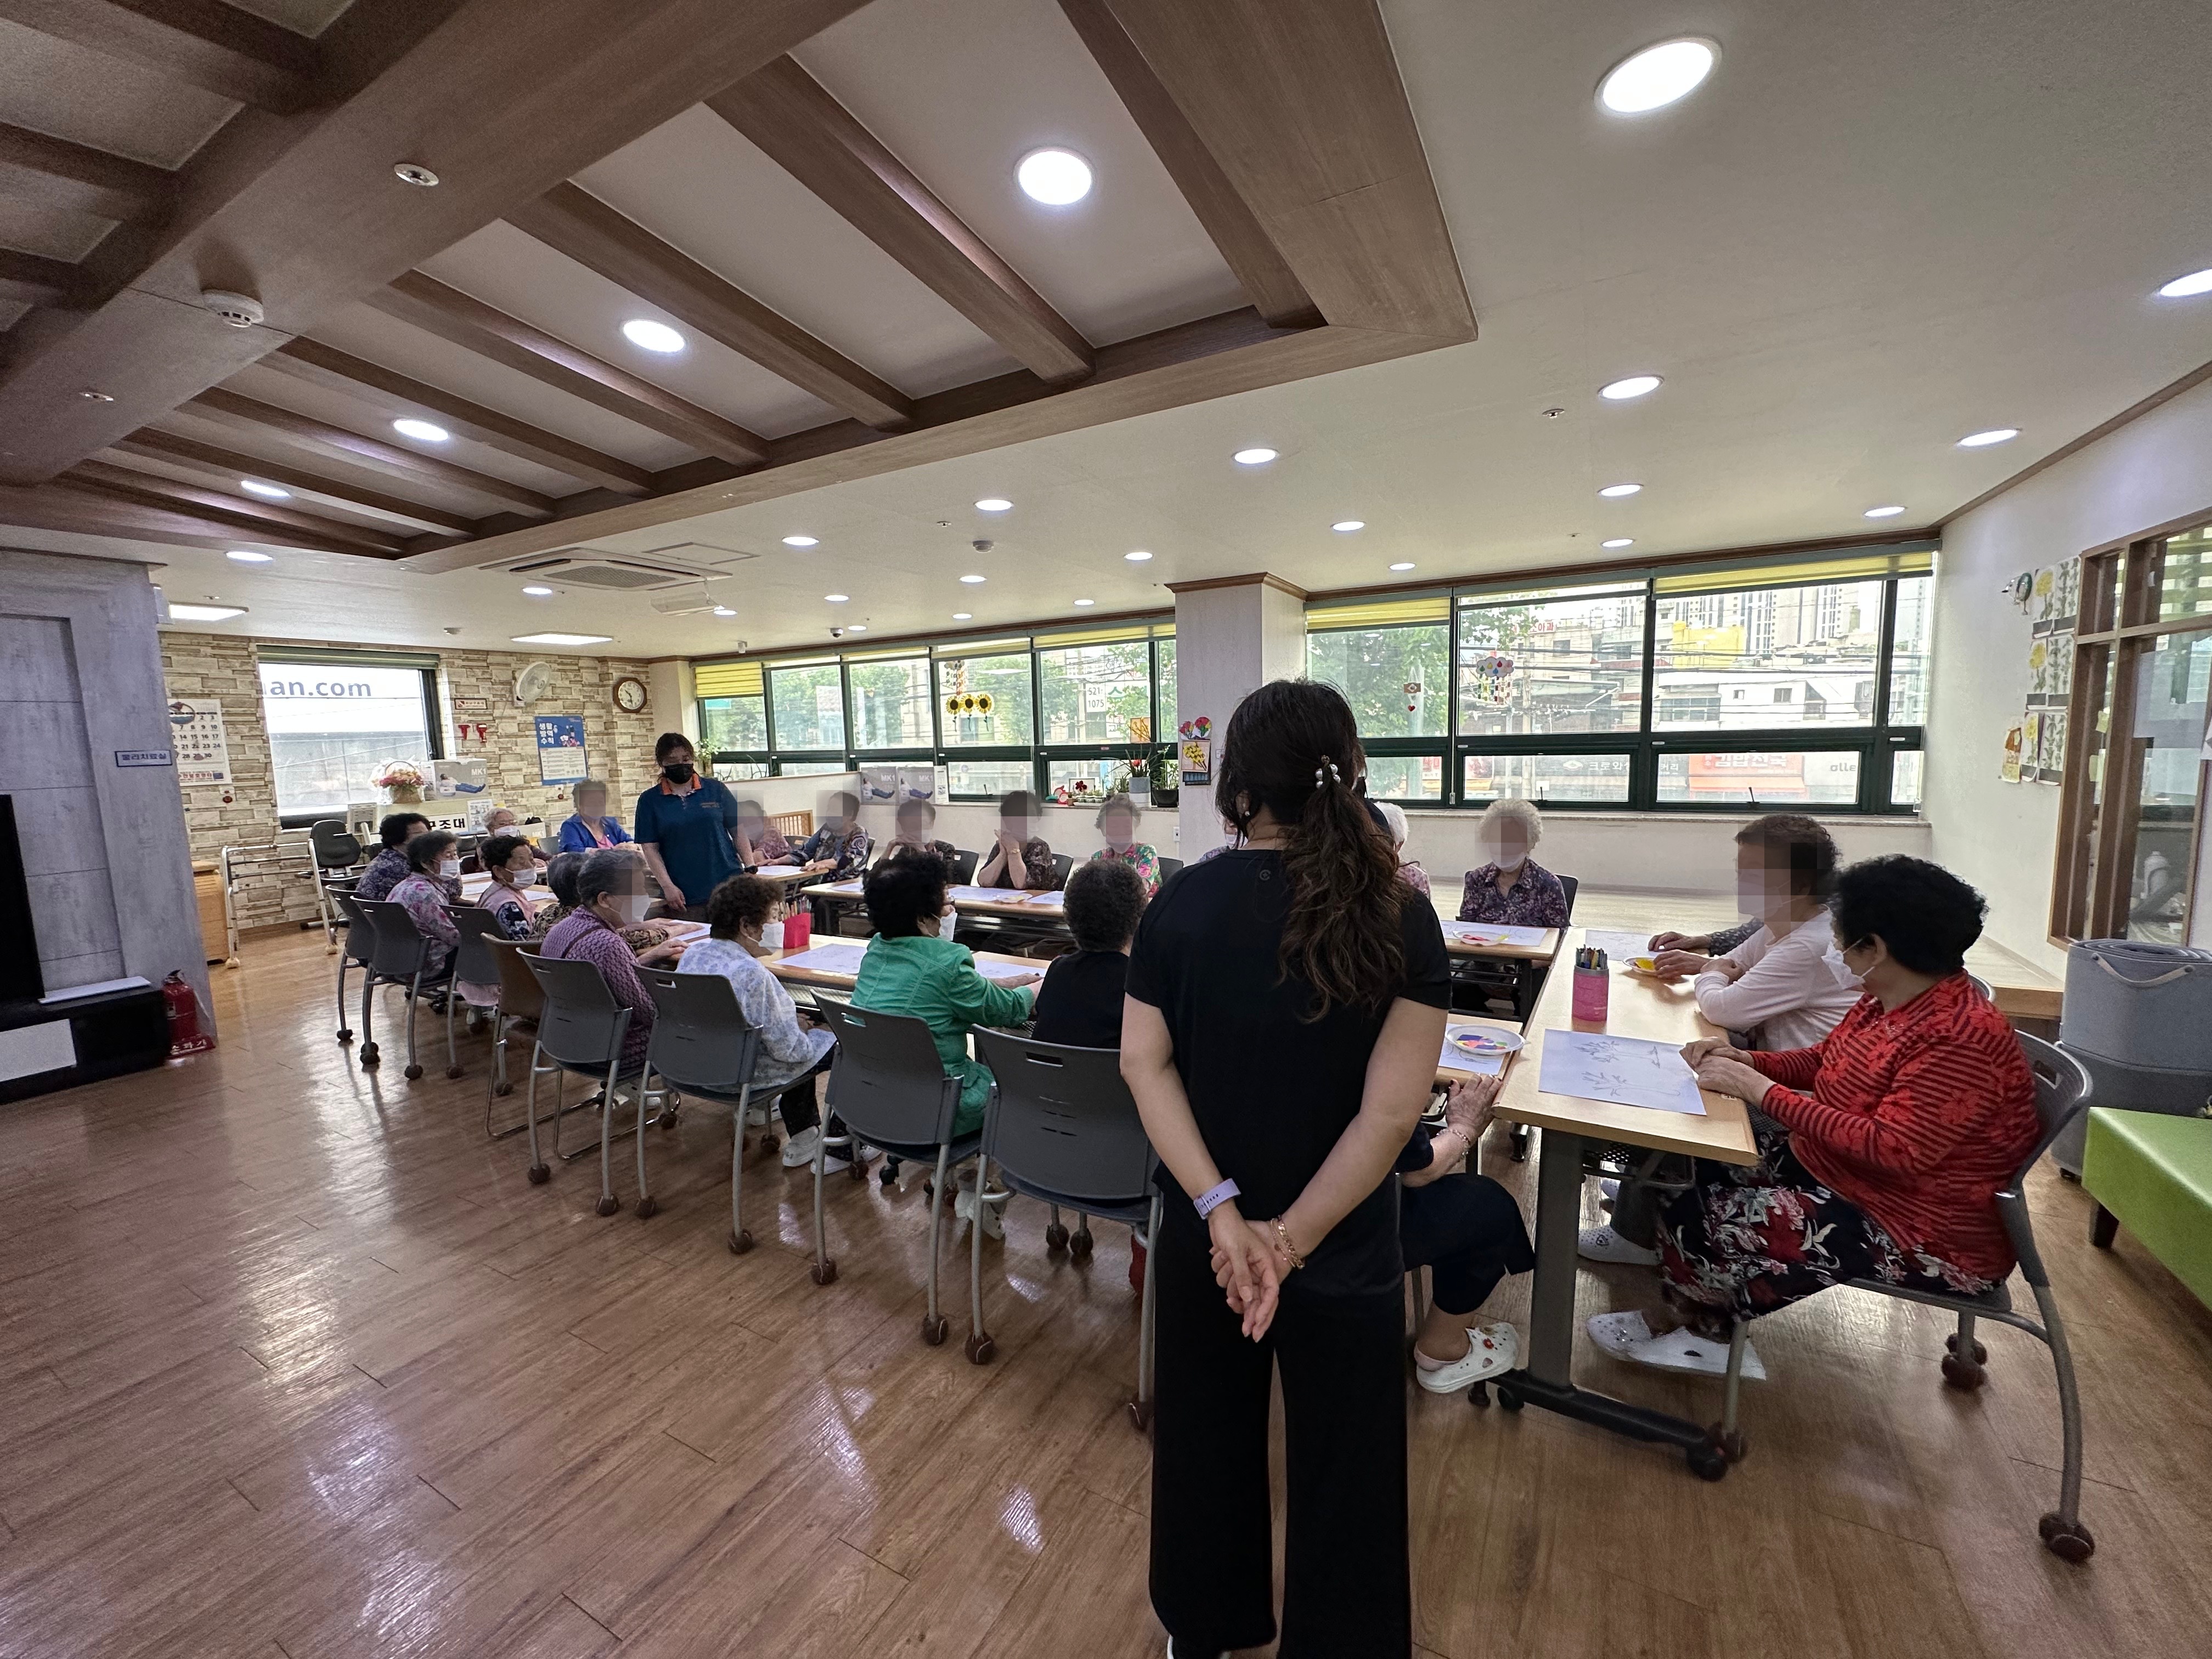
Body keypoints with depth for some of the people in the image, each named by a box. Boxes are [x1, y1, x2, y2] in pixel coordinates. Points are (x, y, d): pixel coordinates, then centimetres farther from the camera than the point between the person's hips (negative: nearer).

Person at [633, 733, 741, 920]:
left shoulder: (716, 790, 6)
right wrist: (667, 886, -7)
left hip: (728, 888, 1)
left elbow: (738, 832, 8)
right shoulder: (649, 801, 5)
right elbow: (650, 848, 2)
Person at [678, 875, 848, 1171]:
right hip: (741, 1077, -9)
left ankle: (802, 1140, 34)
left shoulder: (692, 954, -2)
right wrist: (801, 1031, -1)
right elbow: (788, 1049, -23)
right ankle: (840, 1150, 18)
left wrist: (791, 1022, 10)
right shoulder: (753, 975, -29)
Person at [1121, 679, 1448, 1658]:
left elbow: (1144, 1063, -13)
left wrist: (1221, 1210, -15)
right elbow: (1394, 1106, -18)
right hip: (1345, 1243, -2)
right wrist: (1294, 1237, -16)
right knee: (1343, 1466, 22)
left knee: (1205, 1432, 26)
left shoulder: (1181, 903, -11)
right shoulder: (1400, 918, -14)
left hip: (1204, 1229, 2)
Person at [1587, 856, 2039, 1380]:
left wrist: (1762, 1091, -29)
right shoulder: (1885, 1002, 1)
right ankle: (1692, 1316, 14)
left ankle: (1691, 1319, 18)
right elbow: (1822, 1061, 14)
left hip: (1923, 1239, -9)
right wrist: (1746, 1060, -5)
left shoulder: (1960, 1040, -28)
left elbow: (1894, 1152, -33)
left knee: (1699, 1218, -15)